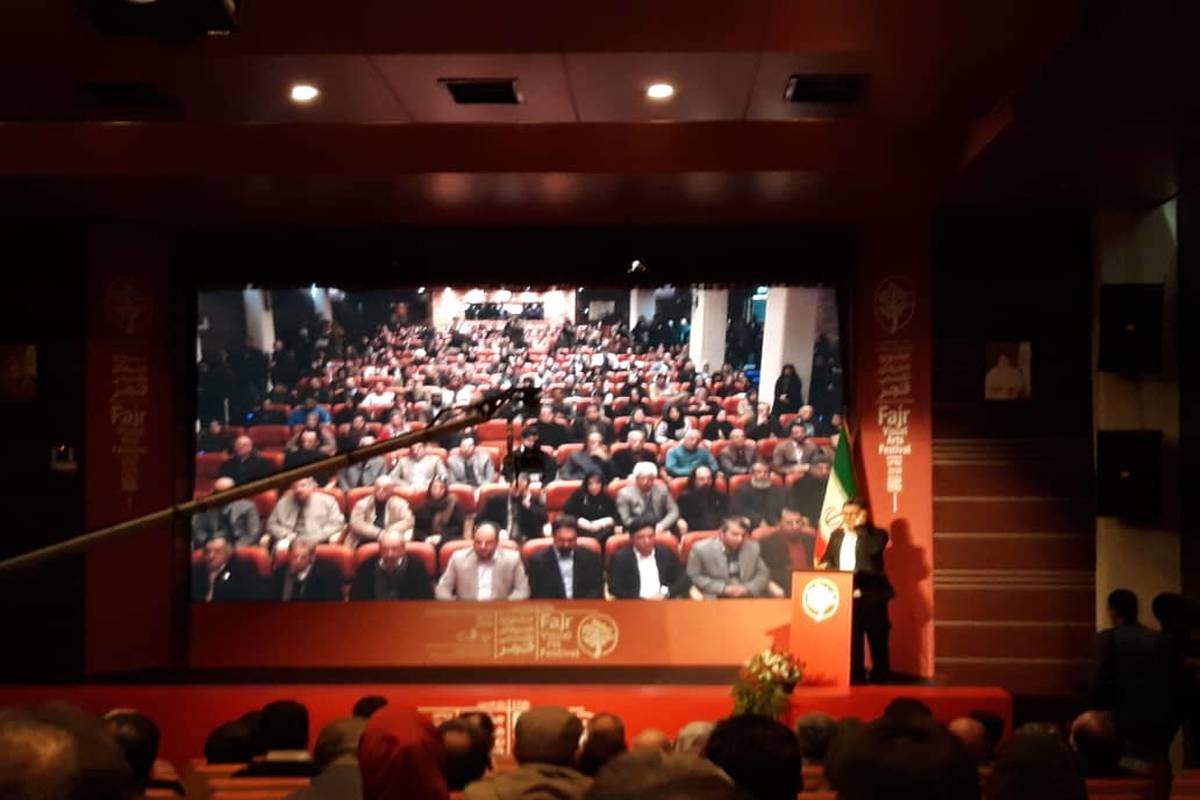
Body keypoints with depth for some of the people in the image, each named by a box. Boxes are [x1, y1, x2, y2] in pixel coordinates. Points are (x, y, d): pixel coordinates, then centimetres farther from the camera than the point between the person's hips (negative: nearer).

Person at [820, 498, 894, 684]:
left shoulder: (877, 534, 0)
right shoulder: (836, 535, 17)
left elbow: (873, 550, -21)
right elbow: (827, 559, 16)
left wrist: (860, 527, -14)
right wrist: (826, 566, -7)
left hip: (870, 597, -5)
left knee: (877, 642, 0)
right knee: (851, 642, 9)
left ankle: (880, 681, 6)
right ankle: (856, 680, 15)